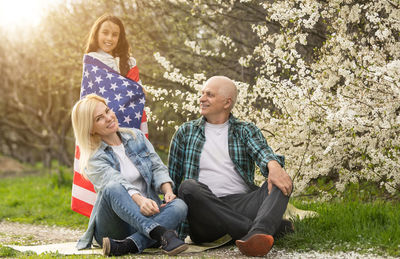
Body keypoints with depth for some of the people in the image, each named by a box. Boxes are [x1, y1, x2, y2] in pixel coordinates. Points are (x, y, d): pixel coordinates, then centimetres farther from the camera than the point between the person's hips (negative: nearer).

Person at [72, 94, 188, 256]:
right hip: (112, 227, -4)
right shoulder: (93, 159, -1)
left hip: (146, 217, 4)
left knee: (179, 206, -27)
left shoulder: (136, 136, 16)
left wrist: (168, 191, -14)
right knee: (113, 188, -35)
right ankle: (161, 233, -49)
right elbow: (117, 182, -20)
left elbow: (157, 167, 8)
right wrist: (140, 200, -40)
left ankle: (129, 245, -42)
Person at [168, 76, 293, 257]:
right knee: (188, 187, -32)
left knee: (281, 183, -22)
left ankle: (257, 234, -54)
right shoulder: (185, 132, 19)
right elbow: (173, 178, 20)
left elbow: (261, 150, -7)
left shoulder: (246, 130, 16)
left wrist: (274, 166, -30)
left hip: (242, 204, 0)